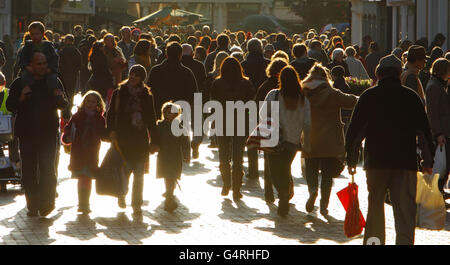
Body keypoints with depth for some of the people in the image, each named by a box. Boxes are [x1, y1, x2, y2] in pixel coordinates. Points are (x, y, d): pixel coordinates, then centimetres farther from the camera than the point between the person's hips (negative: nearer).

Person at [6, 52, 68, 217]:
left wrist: (59, 98, -10)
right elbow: (10, 106, 1)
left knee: (47, 169, -8)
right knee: (29, 169, 2)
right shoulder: (19, 83, 5)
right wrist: (21, 98, -18)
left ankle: (46, 204, -2)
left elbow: (63, 105, 13)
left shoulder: (54, 82, 9)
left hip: (49, 133, 0)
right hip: (27, 133, 0)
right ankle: (32, 205, 10)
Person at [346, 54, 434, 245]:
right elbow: (424, 131, 7)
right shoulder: (411, 97, 4)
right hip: (406, 162, 0)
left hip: (376, 160, 0)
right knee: (405, 210, -1)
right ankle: (404, 240, -13)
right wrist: (428, 161, 13)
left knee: (375, 207, 14)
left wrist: (351, 159, 9)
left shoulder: (369, 96, 2)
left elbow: (355, 130, 2)